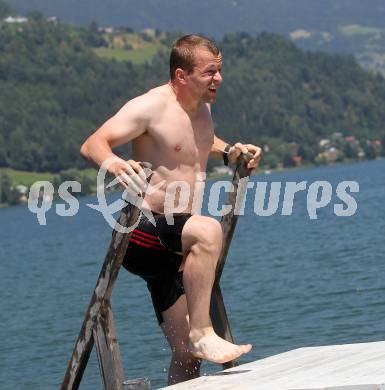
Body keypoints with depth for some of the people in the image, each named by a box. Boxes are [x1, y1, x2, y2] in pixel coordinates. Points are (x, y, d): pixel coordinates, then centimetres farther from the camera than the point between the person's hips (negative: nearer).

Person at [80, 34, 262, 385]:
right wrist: (114, 164, -44)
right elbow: (92, 145, -22)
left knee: (187, 355, 5)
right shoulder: (152, 107, -12)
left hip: (173, 245, 8)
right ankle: (202, 332, -33)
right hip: (143, 233, -8)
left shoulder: (201, 109, 13)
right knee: (208, 230, -37)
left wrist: (229, 151, 18)